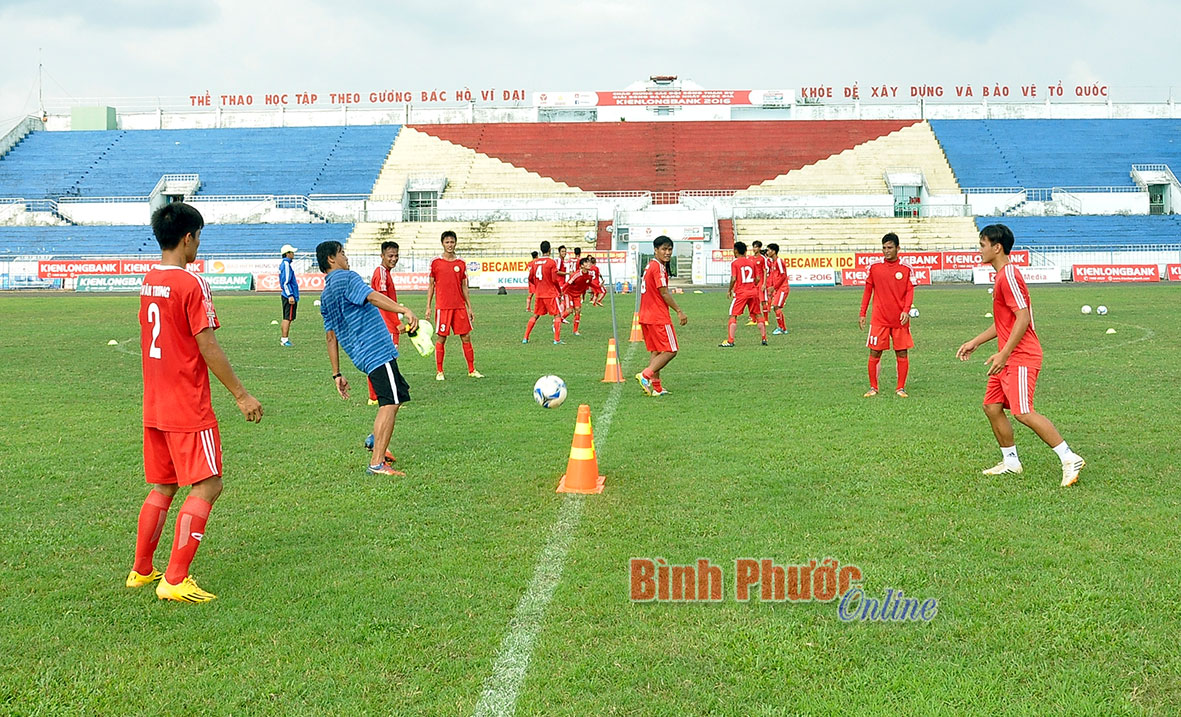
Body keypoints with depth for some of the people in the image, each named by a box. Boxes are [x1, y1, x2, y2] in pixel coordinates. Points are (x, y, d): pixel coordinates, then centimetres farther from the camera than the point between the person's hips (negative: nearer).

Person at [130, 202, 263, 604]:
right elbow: (208, 348, -17)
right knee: (206, 486, -3)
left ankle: (141, 571, 26)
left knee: (163, 487, 19)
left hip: (154, 405, 9)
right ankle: (174, 581, -6)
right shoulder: (191, 284, -15)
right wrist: (241, 395, -11)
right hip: (188, 408, -9)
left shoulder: (148, 281, 10)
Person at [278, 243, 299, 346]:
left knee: (286, 318, 15)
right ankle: (284, 339, -9)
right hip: (289, 296, -10)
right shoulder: (286, 264, -15)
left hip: (286, 295, 10)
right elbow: (285, 282, -20)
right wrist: (290, 295, -23)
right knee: (288, 318, -8)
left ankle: (282, 338, 21)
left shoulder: (283, 263, 16)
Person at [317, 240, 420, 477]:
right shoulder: (346, 278, -6)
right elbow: (371, 296, -24)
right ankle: (377, 464, -14)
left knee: (400, 393, 23)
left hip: (362, 355, 10)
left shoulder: (325, 296, 19)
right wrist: (403, 309, -36)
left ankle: (377, 442, 22)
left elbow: (330, 336, 20)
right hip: (377, 349, -10)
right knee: (390, 403, -11)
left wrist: (337, 374, 21)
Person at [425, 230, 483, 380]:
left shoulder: (461, 263, 9)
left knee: (466, 337, 3)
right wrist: (428, 307, 0)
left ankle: (472, 370, 10)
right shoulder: (436, 262, 1)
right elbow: (431, 285, 5)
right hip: (442, 306, -3)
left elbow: (464, 287, 13)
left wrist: (469, 307, 10)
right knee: (441, 338, 1)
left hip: (460, 306, 3)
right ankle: (439, 372, 9)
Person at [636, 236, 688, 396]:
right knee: (670, 351, -4)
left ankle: (656, 388, 13)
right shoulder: (658, 267, -13)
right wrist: (679, 311, -12)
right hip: (658, 317, -10)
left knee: (656, 352, 13)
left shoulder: (650, 266, 17)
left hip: (646, 317, 10)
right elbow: (664, 293, -16)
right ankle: (645, 375, -13)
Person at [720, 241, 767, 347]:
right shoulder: (752, 262, 8)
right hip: (753, 292, 4)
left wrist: (730, 290, 1)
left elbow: (733, 279, -13)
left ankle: (730, 341, -8)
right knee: (758, 315, 14)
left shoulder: (734, 263, -6)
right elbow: (757, 278, 6)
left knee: (733, 316, 0)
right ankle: (764, 339, 12)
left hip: (740, 293, -4)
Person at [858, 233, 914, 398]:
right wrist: (862, 314, 6)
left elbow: (910, 291, 2)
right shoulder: (874, 267, 3)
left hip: (900, 319, 0)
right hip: (879, 319, 0)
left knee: (902, 353, 2)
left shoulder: (905, 268, 1)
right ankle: (873, 388, 11)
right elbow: (868, 290, 8)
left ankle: (901, 388, 13)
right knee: (875, 353, 0)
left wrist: (906, 310, -14)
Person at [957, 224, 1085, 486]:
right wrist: (975, 342, 23)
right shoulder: (1001, 275, 17)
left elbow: (1023, 318, -22)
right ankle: (1011, 462, 20)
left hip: (1021, 358, -10)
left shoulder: (1009, 275, -15)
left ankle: (1069, 459, -11)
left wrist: (1004, 353, -23)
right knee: (991, 407, 10)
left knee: (1023, 412, -15)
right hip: (1008, 358, 10)